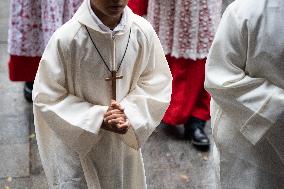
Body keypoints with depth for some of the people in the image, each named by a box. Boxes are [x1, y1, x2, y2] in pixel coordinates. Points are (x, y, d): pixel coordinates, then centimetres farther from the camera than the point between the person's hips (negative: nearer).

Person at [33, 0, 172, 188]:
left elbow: (158, 84, -1)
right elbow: (46, 97, -13)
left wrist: (130, 113, -17)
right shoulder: (66, 38, -22)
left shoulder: (143, 31, -13)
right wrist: (97, 119, -20)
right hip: (76, 146, -3)